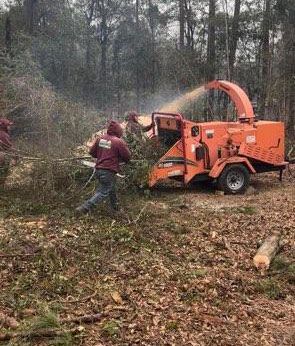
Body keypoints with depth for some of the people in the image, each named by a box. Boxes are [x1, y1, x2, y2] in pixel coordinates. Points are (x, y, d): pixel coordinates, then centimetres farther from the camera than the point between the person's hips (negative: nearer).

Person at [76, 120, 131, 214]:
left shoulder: (100, 139, 3)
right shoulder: (119, 142, -12)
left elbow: (92, 152, 10)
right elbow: (127, 157, -6)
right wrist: (119, 158, 15)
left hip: (98, 170, 7)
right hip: (109, 171, -7)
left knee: (111, 189, 24)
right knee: (104, 192, 2)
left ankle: (115, 208, 36)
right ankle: (84, 208, -8)